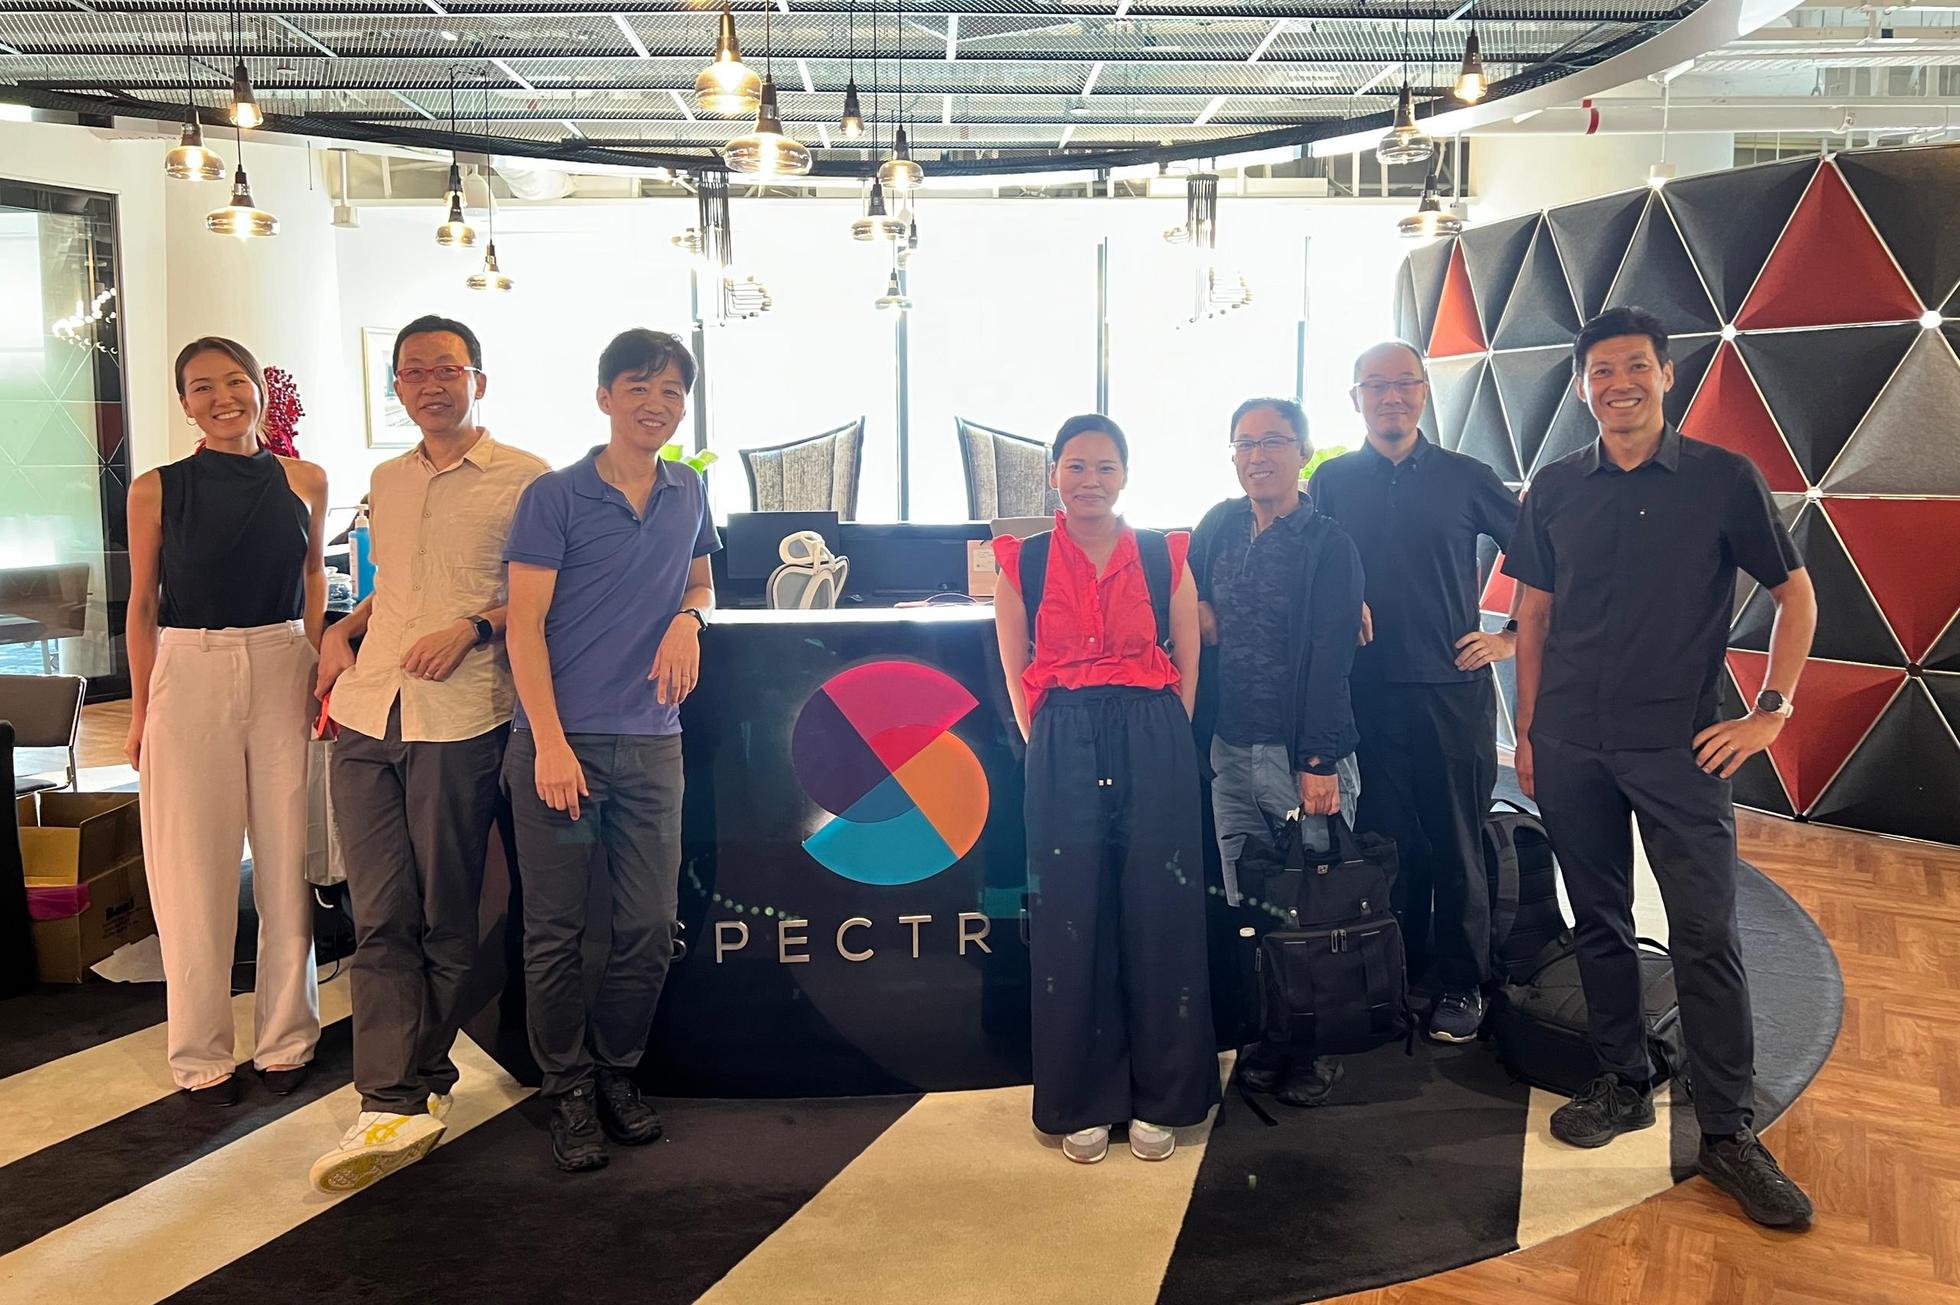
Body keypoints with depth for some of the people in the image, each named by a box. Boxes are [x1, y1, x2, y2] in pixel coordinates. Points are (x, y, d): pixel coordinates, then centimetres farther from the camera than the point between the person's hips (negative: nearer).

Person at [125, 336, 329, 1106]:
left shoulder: (305, 482, 4)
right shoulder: (157, 490, 0)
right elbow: (143, 606, 5)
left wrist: (322, 674, 5)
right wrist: (141, 708, 2)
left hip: (283, 674, 1)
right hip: (189, 676, -1)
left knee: (287, 861, 6)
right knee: (196, 868, 4)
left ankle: (286, 1039, 20)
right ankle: (201, 1054, 17)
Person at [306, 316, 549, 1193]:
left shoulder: (525, 478, 1)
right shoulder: (385, 482, 20)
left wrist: (475, 626, -14)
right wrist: (340, 632, 15)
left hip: (459, 719, -5)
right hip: (366, 715, 5)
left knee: (445, 915, 2)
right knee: (380, 916, 0)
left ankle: (419, 1079, 16)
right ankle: (395, 1106, 3)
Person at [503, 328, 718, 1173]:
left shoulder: (688, 493, 10)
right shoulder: (555, 498, -4)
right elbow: (525, 624, -7)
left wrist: (688, 618, 1)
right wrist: (550, 743, -15)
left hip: (651, 739, 4)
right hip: (560, 737, -4)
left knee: (651, 926, 7)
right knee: (556, 930, 3)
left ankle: (616, 1072, 27)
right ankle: (568, 1090, 20)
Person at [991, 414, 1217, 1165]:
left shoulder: (1164, 558, 6)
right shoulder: (1023, 562, 5)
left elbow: (1188, 667, 8)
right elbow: (1017, 675, 7)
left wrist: (1159, 741, 1)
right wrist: (1049, 745, -1)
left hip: (1155, 749, 0)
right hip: (1062, 754, 0)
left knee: (1158, 920, 3)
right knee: (1071, 922, 4)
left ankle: (1159, 1102, 18)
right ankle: (1081, 1104, 17)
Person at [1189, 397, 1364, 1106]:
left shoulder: (1328, 544, -5)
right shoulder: (1220, 525, 11)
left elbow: (1329, 662, -12)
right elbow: (1190, 604, 29)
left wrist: (1319, 761, -16)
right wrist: (1200, 612, 7)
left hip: (1303, 754, -5)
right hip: (1231, 751, 6)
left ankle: (1319, 1048, 14)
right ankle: (1267, 1040, 22)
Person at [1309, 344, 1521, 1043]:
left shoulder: (1465, 478, 3)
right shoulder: (1332, 480, 7)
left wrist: (1513, 638, 2)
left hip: (1453, 689, -1)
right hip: (1368, 691, 1)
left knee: (1456, 846, 4)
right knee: (1386, 842, 7)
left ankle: (1461, 986, 17)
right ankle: (1393, 976, 21)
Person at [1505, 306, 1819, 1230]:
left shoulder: (1724, 479, -1)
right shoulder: (1554, 491, 6)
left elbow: (1795, 595, 4)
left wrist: (1771, 712, -3)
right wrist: (1526, 731, 7)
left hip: (1679, 744, -3)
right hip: (1571, 745, 3)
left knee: (1706, 934, -4)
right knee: (1598, 922, 12)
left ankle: (1728, 1132, 7)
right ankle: (1623, 1084, 27)